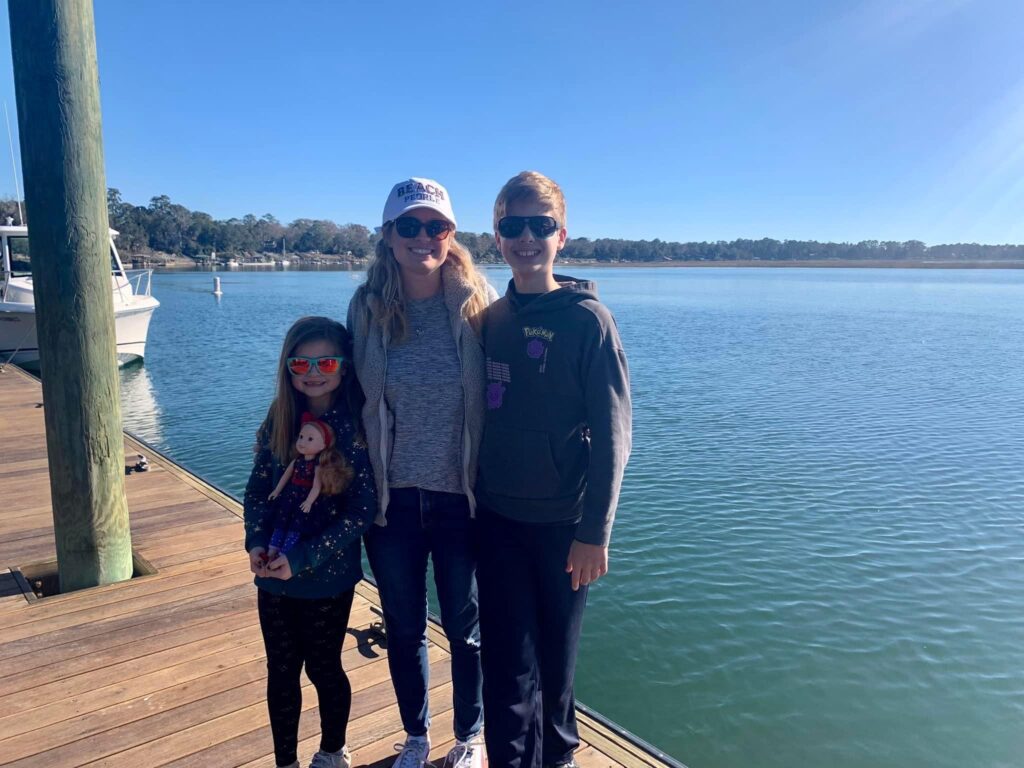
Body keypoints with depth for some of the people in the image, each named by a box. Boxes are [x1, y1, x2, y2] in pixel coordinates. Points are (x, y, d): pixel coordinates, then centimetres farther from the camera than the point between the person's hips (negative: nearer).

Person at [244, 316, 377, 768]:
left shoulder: (354, 426, -14)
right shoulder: (278, 420, -1)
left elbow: (363, 509, -16)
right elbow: (258, 490, 4)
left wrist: (303, 557, -21)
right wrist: (257, 542, -13)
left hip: (328, 577, -3)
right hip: (274, 576, 4)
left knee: (323, 668, 14)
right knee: (281, 672, 15)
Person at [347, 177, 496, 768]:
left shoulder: (476, 303, -9)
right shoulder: (369, 308, -4)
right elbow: (355, 399, 5)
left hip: (460, 498, -2)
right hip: (391, 498, 2)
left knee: (466, 629, 15)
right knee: (404, 630, 18)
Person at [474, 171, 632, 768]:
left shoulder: (587, 319, -11)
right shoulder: (491, 318, 4)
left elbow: (611, 434, -12)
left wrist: (596, 531, -14)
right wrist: (473, 497, 9)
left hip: (562, 523, -3)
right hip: (497, 517, 3)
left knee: (557, 653, 15)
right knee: (509, 662, 7)